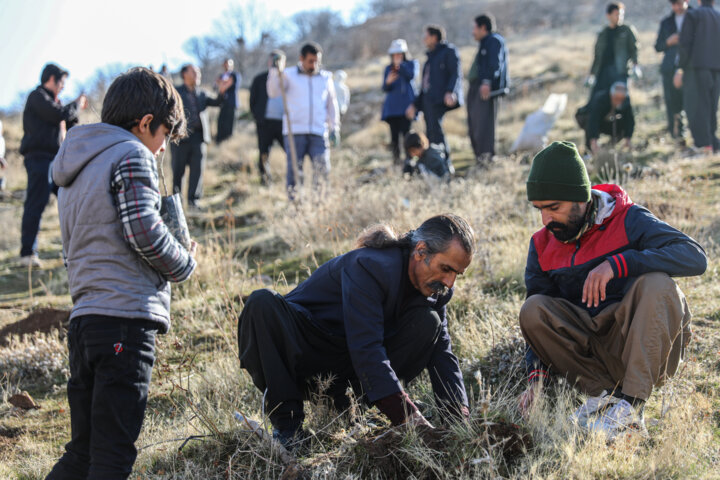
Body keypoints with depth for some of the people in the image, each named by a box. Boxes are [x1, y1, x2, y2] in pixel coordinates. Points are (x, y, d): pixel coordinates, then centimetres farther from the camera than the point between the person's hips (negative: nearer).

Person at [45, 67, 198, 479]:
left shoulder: (74, 170, 23)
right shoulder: (132, 155, -4)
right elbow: (144, 232, -16)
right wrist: (185, 264, 1)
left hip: (84, 318, 8)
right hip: (126, 317, -8)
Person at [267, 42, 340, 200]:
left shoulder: (326, 78, 15)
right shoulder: (289, 75, 8)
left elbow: (332, 104, 21)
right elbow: (273, 92, -6)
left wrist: (334, 128, 14)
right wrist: (276, 72, -17)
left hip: (318, 133, 2)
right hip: (294, 132, -1)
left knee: (322, 169, -12)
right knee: (294, 170, -5)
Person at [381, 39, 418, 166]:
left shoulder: (411, 64, 8)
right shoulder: (388, 69, 14)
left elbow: (411, 76, -13)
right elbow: (385, 89, 9)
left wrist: (400, 65, -21)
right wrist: (388, 82, -13)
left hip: (406, 104, -3)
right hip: (392, 106, 3)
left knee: (406, 131, -15)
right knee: (394, 133, -2)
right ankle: (395, 159, 0)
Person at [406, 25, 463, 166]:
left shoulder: (449, 51, 4)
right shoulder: (431, 57, 28)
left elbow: (456, 74, -9)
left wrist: (451, 92, -26)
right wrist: (415, 105, 27)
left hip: (440, 99, -9)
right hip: (427, 100, 9)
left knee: (435, 128, -23)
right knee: (430, 132, 1)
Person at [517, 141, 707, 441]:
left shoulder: (627, 220, -8)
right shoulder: (542, 245, 5)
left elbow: (695, 257, -22)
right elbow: (542, 321, 6)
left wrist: (616, 264, -30)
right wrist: (537, 376, -12)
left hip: (645, 346, -3)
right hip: (594, 350, 3)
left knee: (656, 283, -31)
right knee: (533, 310, -19)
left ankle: (630, 408, -35)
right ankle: (603, 393, -18)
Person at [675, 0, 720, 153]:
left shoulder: (692, 15, 1)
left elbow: (685, 44, -8)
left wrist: (680, 69, -5)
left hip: (697, 67, -5)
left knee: (696, 107, -6)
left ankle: (704, 143, -17)